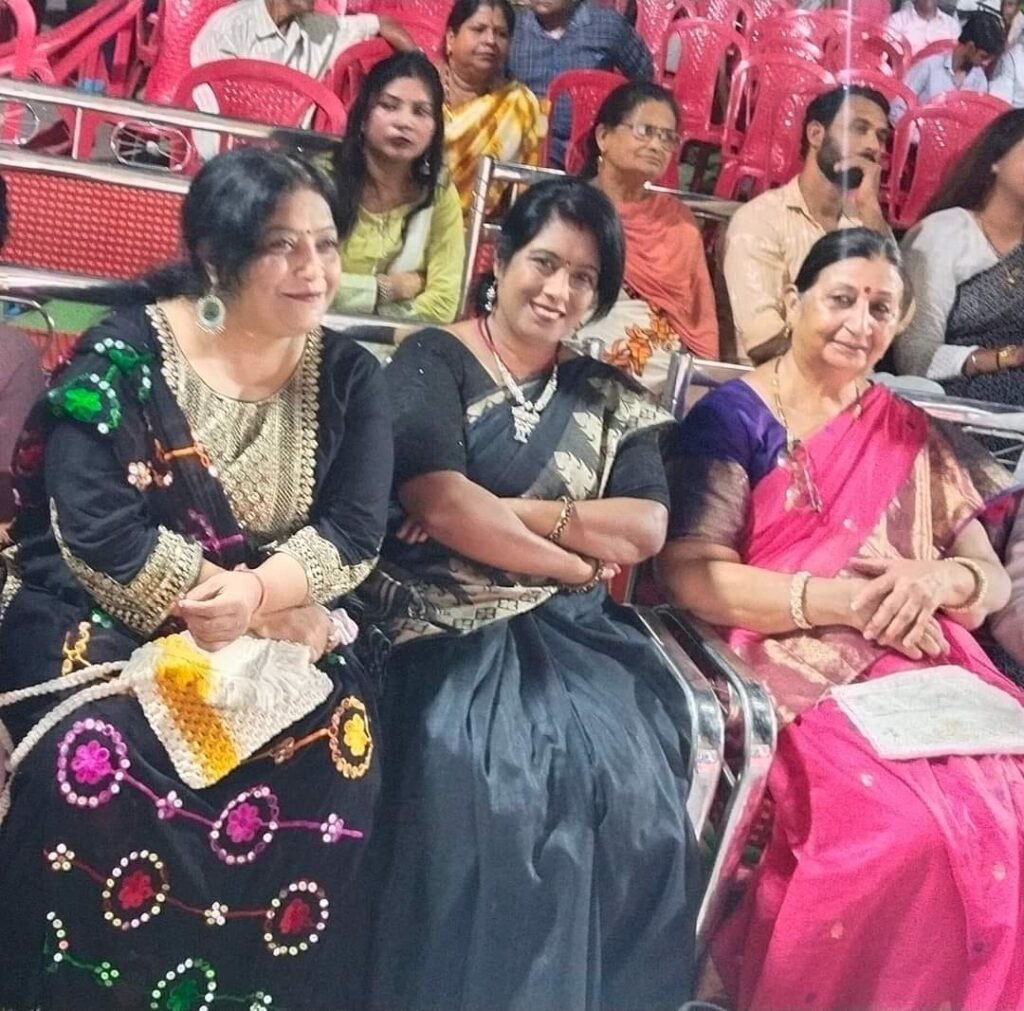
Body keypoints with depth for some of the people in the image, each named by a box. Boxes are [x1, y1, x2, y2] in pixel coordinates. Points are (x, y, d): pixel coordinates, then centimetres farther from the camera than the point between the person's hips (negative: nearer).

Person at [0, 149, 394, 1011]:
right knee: (104, 758, -30)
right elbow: (97, 531, -18)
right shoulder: (125, 354, -8)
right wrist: (269, 614, -20)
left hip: (278, 630, 3)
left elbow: (358, 532, -6)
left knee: (337, 748, -22)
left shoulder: (348, 374, 3)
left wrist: (256, 592, -26)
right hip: (104, 617, -3)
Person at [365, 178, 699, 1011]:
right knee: (489, 787, -28)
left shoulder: (609, 398, 16)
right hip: (450, 627, -4)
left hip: (571, 629, 4)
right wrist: (577, 558, -5)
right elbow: (441, 505, -12)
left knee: (632, 790, -20)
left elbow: (648, 527, 2)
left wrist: (502, 510, -9)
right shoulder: (434, 361, 2)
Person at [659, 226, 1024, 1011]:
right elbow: (690, 574, -8)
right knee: (917, 829, -29)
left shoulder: (911, 436, 19)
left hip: (919, 666, 5)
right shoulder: (732, 417, 3)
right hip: (793, 668, -5)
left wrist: (937, 579, -11)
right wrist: (838, 599, -19)